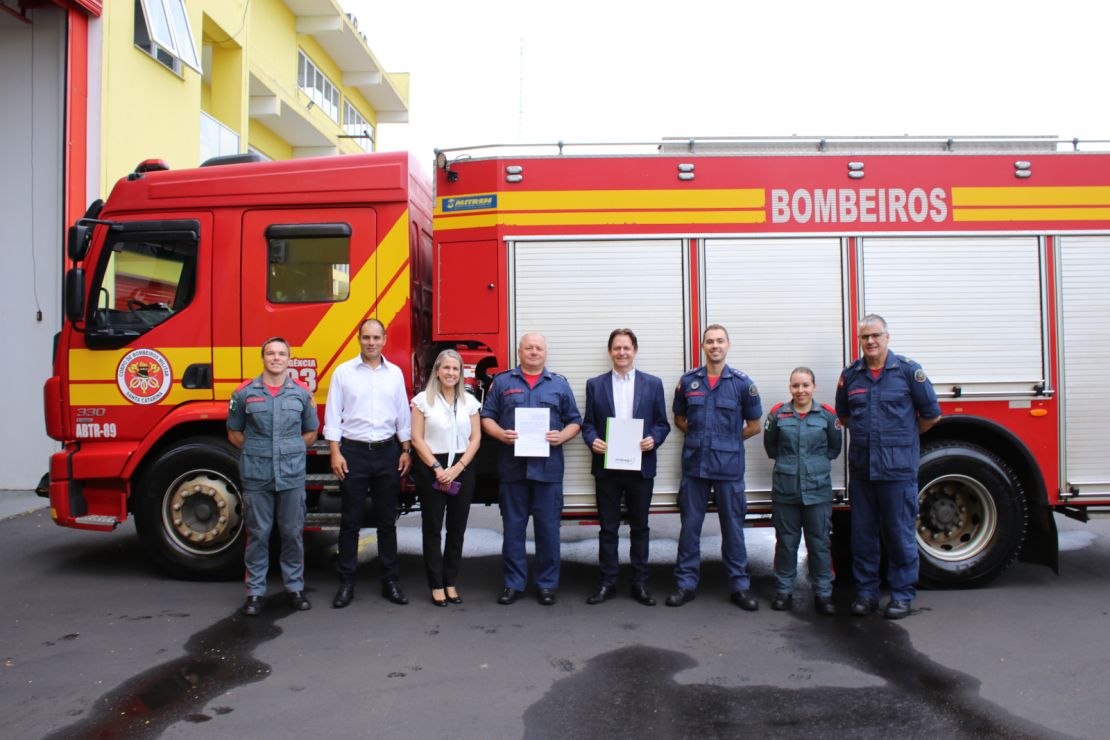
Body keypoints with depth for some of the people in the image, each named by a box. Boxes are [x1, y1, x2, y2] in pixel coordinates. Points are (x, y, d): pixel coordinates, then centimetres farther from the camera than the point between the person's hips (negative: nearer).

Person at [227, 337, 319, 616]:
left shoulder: (302, 392, 5)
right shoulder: (244, 393, 2)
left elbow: (311, 432, 14)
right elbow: (234, 433, 11)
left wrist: (291, 451, 5)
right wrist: (257, 451, 3)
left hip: (292, 475, 1)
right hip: (256, 475, -1)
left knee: (293, 532, 7)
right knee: (258, 533, 6)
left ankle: (295, 587, 20)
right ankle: (255, 591, 16)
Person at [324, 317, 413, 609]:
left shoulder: (395, 373, 6)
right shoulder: (343, 372, 0)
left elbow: (403, 415, 9)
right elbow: (333, 415, -2)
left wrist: (406, 450, 4)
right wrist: (335, 453, -8)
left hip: (387, 452, 2)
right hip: (353, 451, -2)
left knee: (387, 520, 8)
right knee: (350, 520, 4)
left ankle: (390, 580, 17)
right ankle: (346, 582, 14)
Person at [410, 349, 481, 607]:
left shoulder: (469, 401, 7)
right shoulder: (423, 399, 0)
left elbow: (475, 439, 4)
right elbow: (417, 439, -4)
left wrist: (457, 468, -7)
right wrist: (437, 469, -12)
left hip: (462, 469, 3)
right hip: (430, 469, -2)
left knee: (457, 528, 6)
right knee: (432, 528, 2)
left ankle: (451, 582, 17)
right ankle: (436, 585, 9)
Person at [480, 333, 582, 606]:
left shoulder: (559, 384, 11)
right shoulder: (502, 382, 10)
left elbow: (575, 420, 11)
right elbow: (487, 417, 8)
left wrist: (562, 436, -9)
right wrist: (500, 434, -11)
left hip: (548, 468, 0)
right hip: (512, 467, 0)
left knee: (548, 528, 4)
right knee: (513, 527, 6)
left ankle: (547, 584, 16)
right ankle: (513, 583, 17)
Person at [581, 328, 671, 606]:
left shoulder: (653, 384, 6)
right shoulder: (595, 384, 7)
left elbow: (662, 423, 5)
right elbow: (588, 423, 7)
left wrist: (653, 439, -14)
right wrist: (593, 441, -13)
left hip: (641, 466, 0)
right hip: (606, 466, 0)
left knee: (640, 527, 9)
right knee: (608, 528, 7)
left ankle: (640, 583, 19)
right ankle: (607, 583, 16)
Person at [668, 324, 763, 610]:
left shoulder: (742, 383, -1)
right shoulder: (687, 381, 4)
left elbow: (754, 426, 6)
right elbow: (679, 419, 15)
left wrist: (727, 441, 3)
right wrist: (699, 436, 5)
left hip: (729, 466, -1)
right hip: (694, 465, 2)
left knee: (733, 526, 6)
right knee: (690, 525, 7)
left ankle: (739, 585, 18)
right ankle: (686, 583, 17)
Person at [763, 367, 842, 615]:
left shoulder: (827, 415, 1)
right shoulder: (778, 414, 1)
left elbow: (834, 447, 12)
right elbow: (770, 446, 12)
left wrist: (817, 464, 6)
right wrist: (786, 463, 8)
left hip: (818, 489, 0)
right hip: (785, 489, 0)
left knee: (819, 543, 5)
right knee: (786, 541, 9)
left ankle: (823, 593, 15)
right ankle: (784, 590, 20)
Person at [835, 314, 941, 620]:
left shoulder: (908, 370, -3)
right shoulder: (850, 374, 8)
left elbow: (932, 414, 4)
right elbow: (843, 415, 23)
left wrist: (902, 436, 12)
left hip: (898, 468, -3)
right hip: (860, 466, 4)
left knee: (900, 533, 3)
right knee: (863, 532, 9)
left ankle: (902, 594, 15)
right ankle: (866, 592, 20)